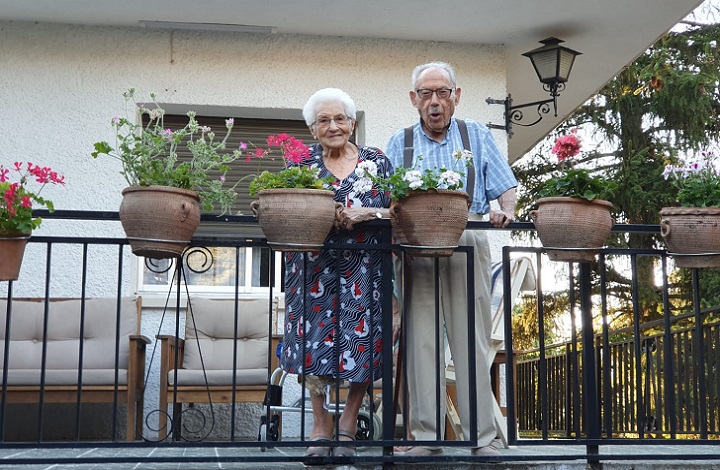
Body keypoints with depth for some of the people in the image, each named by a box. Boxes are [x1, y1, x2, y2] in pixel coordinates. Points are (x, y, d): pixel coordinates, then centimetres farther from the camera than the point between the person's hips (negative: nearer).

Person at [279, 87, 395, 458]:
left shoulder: (376, 161, 8)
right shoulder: (302, 163, 8)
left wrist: (365, 213, -16)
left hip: (364, 269, 0)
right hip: (315, 267, 0)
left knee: (361, 342, -1)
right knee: (315, 342, -2)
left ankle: (348, 424, 13)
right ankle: (320, 425, 11)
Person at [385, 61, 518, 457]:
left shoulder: (477, 136, 15)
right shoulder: (399, 143, 15)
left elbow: (505, 187, 9)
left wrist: (506, 211, -11)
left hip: (467, 242, -1)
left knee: (472, 342, -2)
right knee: (420, 341, -2)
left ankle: (483, 437, 2)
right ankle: (425, 437, 3)